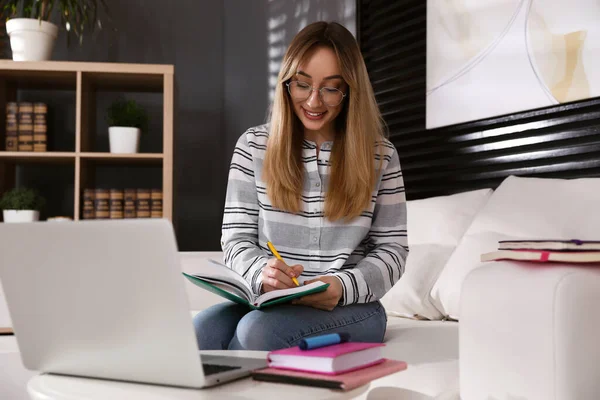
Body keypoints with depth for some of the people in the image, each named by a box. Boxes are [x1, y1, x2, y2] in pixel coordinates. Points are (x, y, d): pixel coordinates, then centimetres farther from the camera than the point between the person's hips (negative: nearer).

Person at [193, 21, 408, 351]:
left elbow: (391, 250, 5)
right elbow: (236, 239, 4)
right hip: (268, 302, 1)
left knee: (257, 330, -33)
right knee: (200, 332, -33)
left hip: (349, 309, -1)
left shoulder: (380, 156, 5)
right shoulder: (253, 145, 6)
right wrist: (262, 274, -20)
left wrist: (343, 286, -17)